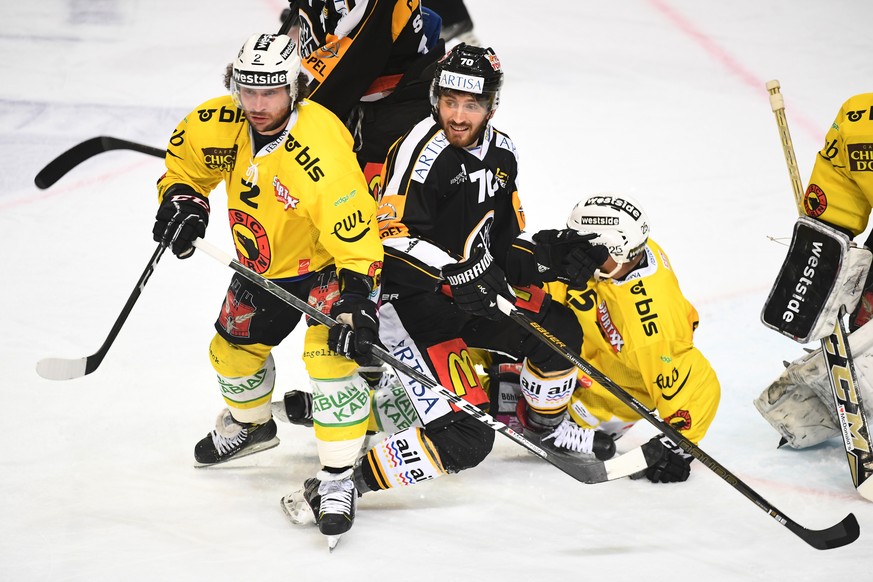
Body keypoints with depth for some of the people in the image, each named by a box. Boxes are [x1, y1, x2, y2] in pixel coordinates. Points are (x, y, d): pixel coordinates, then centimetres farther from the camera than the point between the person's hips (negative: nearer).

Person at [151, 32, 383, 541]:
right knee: (234, 348, 18)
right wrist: (183, 199, -10)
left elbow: (356, 237, -34)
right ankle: (250, 424, 50)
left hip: (329, 262, -7)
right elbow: (185, 152, 6)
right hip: (264, 264, 7)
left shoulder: (322, 151, -37)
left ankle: (338, 477, -16)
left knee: (331, 356, -24)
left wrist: (356, 305, -40)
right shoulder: (224, 124, -17)